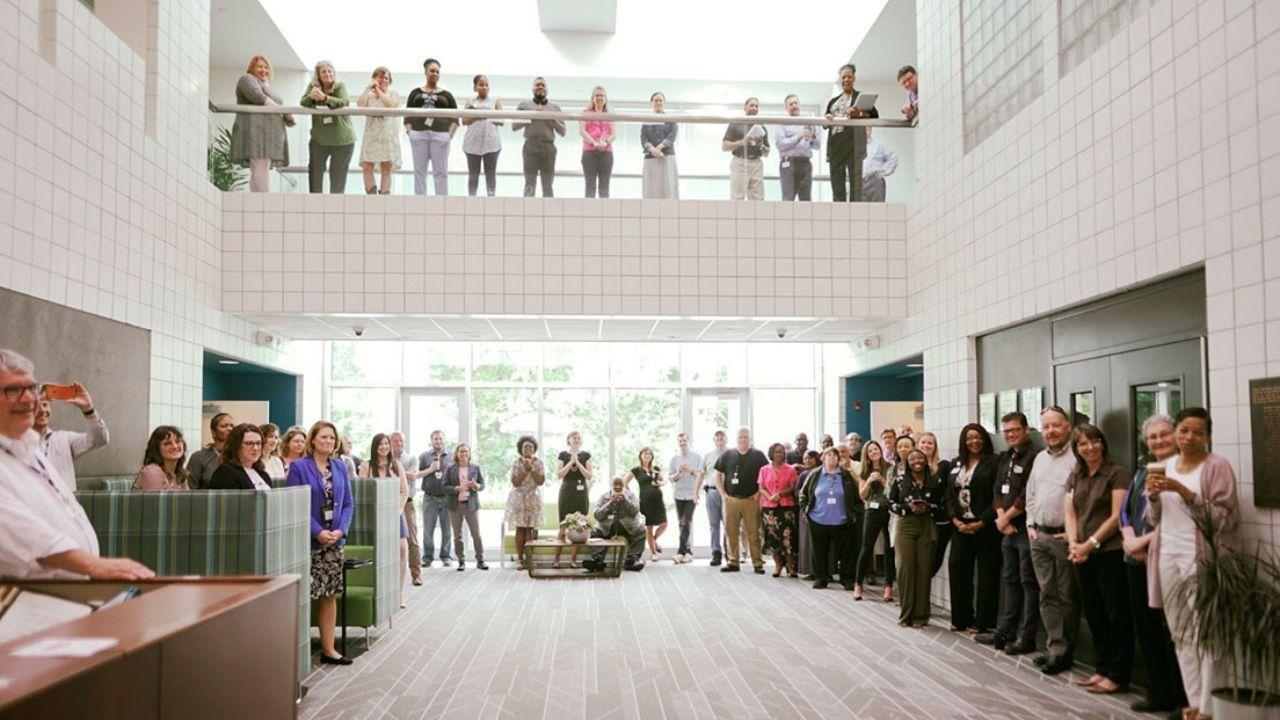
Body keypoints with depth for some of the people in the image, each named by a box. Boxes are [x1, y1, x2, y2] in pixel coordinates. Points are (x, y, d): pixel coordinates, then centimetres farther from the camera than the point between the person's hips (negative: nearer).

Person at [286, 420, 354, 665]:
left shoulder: (340, 467, 10)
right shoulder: (298, 467, -6)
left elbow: (348, 503, 9)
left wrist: (340, 530, -7)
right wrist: (318, 532, -17)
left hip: (334, 541, 5)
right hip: (308, 542, -5)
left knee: (330, 595, 9)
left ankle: (328, 649, 17)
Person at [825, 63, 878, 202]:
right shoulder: (833, 101, 23)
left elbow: (875, 115, -1)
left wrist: (859, 113, -19)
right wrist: (827, 118, -3)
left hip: (853, 142, -4)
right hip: (835, 143, 4)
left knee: (855, 179, -12)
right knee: (836, 181, 0)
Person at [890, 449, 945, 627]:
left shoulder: (935, 481, 4)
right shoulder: (900, 480, 3)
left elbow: (942, 503, 9)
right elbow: (891, 503, 6)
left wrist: (927, 507, -9)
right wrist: (908, 507, -11)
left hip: (926, 528, 1)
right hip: (905, 527, 0)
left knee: (924, 569, 0)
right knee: (905, 568, -6)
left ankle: (920, 614, 9)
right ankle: (906, 614, 4)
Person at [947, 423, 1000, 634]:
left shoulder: (993, 462, -5)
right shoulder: (957, 464, 13)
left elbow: (998, 496, -11)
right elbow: (950, 495, 12)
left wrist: (982, 522, -15)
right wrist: (955, 519, -3)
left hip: (985, 527, -5)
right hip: (961, 526, 5)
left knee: (986, 574, 1)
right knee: (957, 570, 5)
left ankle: (982, 621, 8)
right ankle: (961, 618, 16)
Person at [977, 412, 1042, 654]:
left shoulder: (1035, 456, -12)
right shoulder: (1005, 458, 16)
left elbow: (1029, 495, -17)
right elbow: (998, 490, 14)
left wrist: (1007, 516, -8)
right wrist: (1001, 517, -1)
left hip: (1027, 528, -8)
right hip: (1008, 529, 9)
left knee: (1029, 583, -2)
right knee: (1010, 581, 14)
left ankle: (1027, 637, 4)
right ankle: (1005, 631, 21)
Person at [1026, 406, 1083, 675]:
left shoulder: (1077, 458, -11)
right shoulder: (1039, 459, 15)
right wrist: (1030, 524, 13)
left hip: (1065, 536, -7)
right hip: (1039, 535, 7)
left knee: (1068, 596, 2)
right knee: (1047, 594, 8)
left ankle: (1064, 652, 9)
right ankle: (1056, 648, 14)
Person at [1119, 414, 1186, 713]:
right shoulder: (1142, 472, 17)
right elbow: (1125, 510, 15)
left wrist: (1144, 540, -15)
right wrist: (1130, 540, -3)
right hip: (1138, 562, 7)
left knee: (1172, 630, -1)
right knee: (1146, 629, 11)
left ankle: (1183, 700, 12)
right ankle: (1159, 695, 22)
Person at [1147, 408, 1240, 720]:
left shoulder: (1217, 466, -6)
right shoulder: (1166, 466, 12)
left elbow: (1222, 518, -14)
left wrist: (1183, 491, -21)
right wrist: (1153, 495, -4)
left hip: (1202, 556, -6)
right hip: (1168, 556, 6)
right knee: (1181, 634, 9)